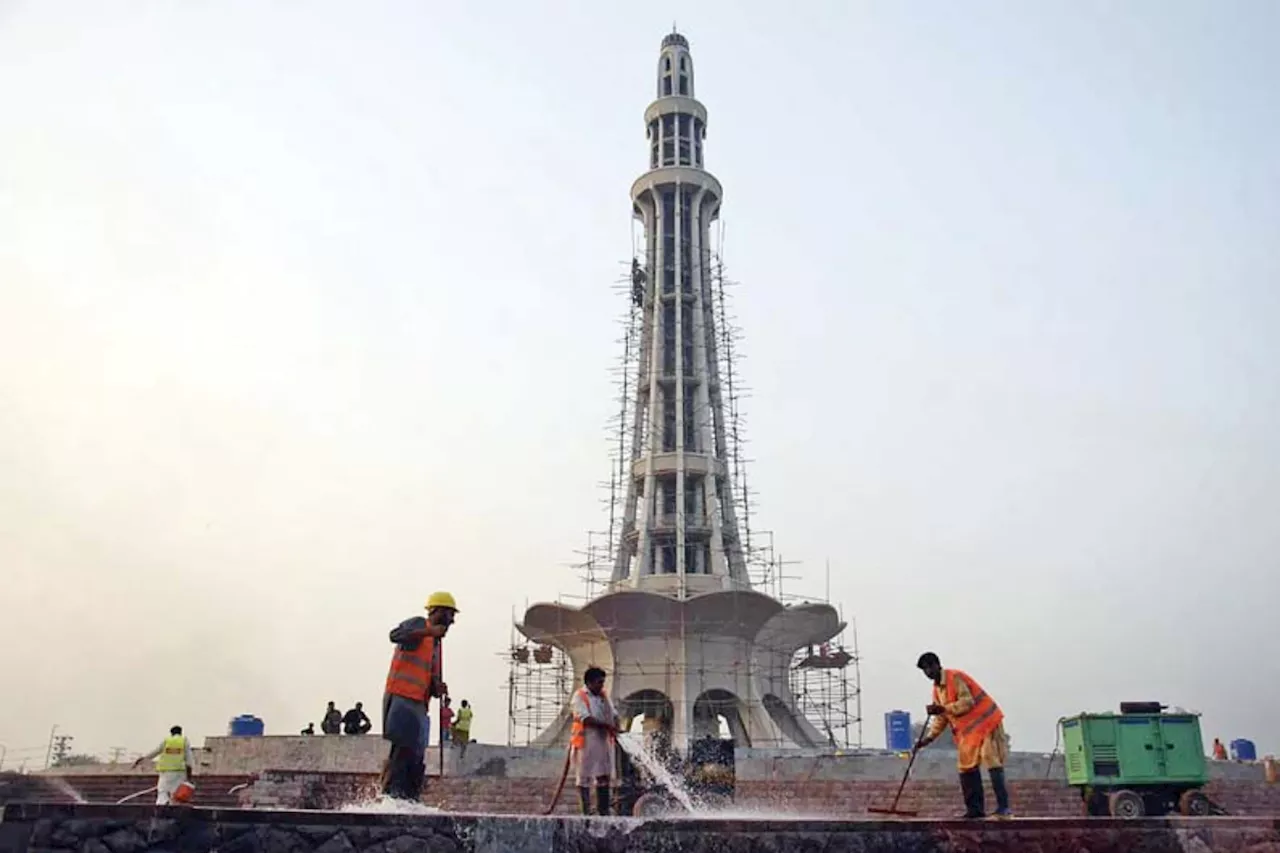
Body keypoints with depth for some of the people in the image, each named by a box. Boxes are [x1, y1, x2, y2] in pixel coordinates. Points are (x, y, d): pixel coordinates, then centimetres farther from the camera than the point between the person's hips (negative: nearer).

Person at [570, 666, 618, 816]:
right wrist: (606, 725, -20)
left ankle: (603, 810, 14)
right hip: (586, 742, -6)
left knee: (604, 776, 8)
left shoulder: (604, 695, 14)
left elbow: (614, 714, 13)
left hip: (604, 741, 7)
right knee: (585, 777, 1)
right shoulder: (579, 696, -7)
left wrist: (615, 727, -8)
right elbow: (586, 718, -17)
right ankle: (586, 811, 6)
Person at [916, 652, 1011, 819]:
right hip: (966, 730, 9)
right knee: (967, 767, 5)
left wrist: (943, 708, -27)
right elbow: (941, 718, 13)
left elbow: (967, 702, -23)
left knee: (992, 762, -12)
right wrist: (929, 738, 2)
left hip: (985, 722, -9)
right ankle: (975, 809, 8)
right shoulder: (937, 689, 11)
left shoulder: (955, 677, -14)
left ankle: (1003, 807, -13)